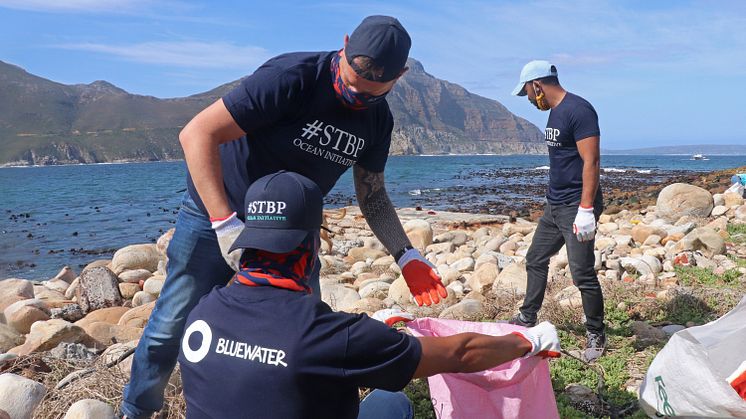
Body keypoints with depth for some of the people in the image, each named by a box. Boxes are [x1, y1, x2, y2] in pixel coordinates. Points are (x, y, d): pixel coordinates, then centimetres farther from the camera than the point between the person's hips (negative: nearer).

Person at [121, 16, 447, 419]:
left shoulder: (378, 119, -6)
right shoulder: (292, 77, -27)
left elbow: (371, 194, 5)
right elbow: (197, 133, -29)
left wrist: (406, 256, -7)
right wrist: (226, 224, -36)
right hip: (218, 215, -5)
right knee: (173, 326, 2)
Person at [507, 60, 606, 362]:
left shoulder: (578, 110, -17)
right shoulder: (555, 112, 13)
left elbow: (591, 161, -22)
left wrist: (586, 209, -26)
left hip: (576, 207, -10)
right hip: (555, 205, 10)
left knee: (583, 274, -4)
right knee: (535, 259, 16)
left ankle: (596, 335, 14)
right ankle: (526, 319, 31)